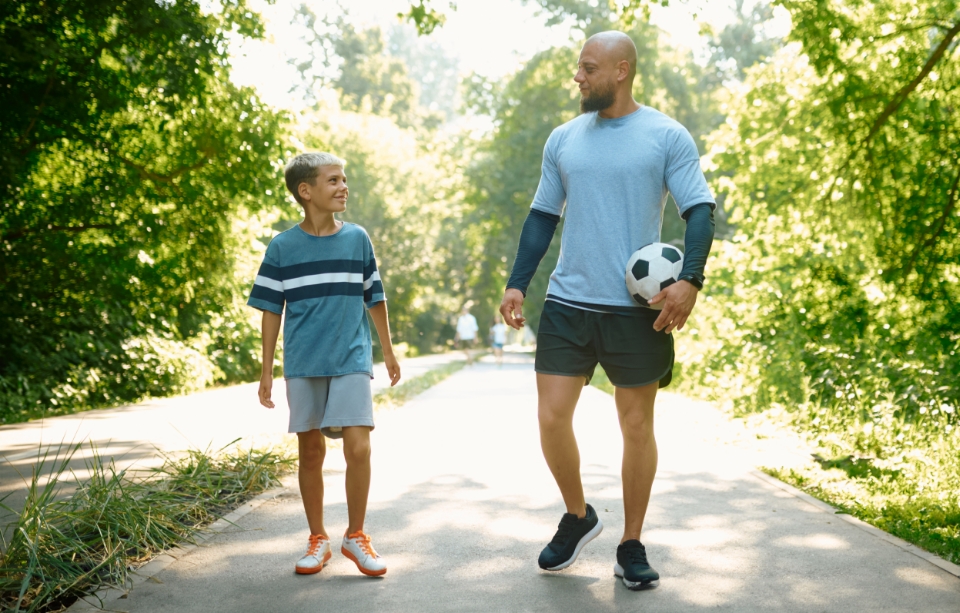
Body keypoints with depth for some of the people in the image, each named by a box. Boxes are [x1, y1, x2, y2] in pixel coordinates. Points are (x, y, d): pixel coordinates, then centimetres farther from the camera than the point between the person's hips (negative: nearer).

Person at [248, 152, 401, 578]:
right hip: (303, 366, 0)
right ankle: (317, 539, 23)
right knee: (311, 452, 8)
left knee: (358, 447, -11)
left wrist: (388, 352, 16)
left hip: (352, 361, 0)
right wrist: (266, 372, 2)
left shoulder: (358, 238, 4)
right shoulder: (282, 248, 0)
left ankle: (355, 535, 8)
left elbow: (374, 298, 12)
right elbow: (271, 311, 4)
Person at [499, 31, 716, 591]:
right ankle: (578, 517, 23)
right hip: (567, 302, 3)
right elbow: (542, 217, 16)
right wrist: (517, 285, 7)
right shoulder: (563, 140, 11)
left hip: (637, 308, -3)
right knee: (551, 417, -2)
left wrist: (690, 279, -20)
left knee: (637, 425, 5)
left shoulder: (668, 137, -2)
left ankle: (632, 547, 19)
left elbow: (700, 211, -5)